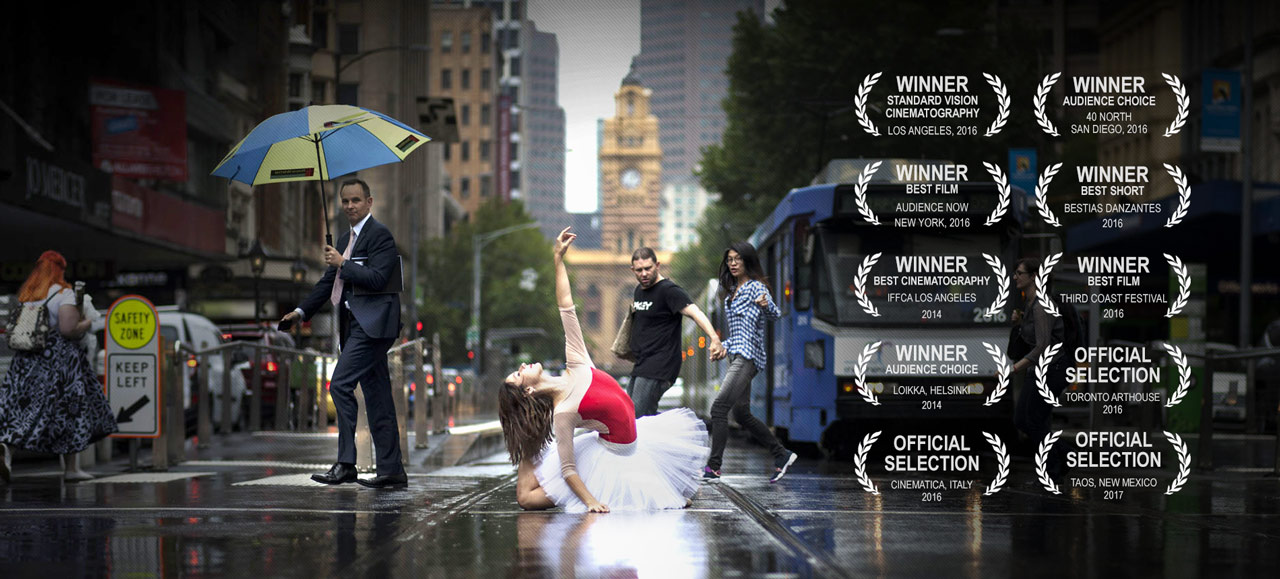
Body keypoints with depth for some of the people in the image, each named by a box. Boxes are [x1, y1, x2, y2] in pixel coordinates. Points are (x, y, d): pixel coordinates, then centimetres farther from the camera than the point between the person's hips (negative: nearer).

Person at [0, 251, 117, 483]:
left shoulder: (25, 295, 11)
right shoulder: (64, 293, -10)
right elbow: (68, 329, -18)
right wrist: (87, 323, -1)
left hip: (27, 359, 5)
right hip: (59, 359, -5)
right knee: (69, 410, 6)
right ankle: (71, 468, 9)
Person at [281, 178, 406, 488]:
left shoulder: (380, 234, -7)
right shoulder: (346, 239, 20)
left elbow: (377, 278, -18)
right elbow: (329, 281, 23)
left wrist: (342, 264, -12)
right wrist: (301, 310, 15)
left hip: (372, 323, -9)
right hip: (357, 324, 9)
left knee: (341, 384, -15)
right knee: (376, 395, 8)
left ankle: (345, 463, -14)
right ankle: (391, 470, 10)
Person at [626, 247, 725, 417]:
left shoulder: (669, 291, -13)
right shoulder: (639, 290, 15)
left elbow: (694, 312, -27)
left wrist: (714, 339, -43)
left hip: (659, 368, -10)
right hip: (641, 367, 10)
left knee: (638, 419, -18)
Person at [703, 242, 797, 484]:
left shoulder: (755, 287, -8)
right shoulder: (733, 290, 18)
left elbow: (775, 314, -22)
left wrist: (766, 304, -43)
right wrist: (723, 345, 27)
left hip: (748, 356, -10)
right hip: (737, 355, 10)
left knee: (719, 407, -16)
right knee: (741, 413, 12)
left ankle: (713, 467, -17)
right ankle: (781, 454, 21)